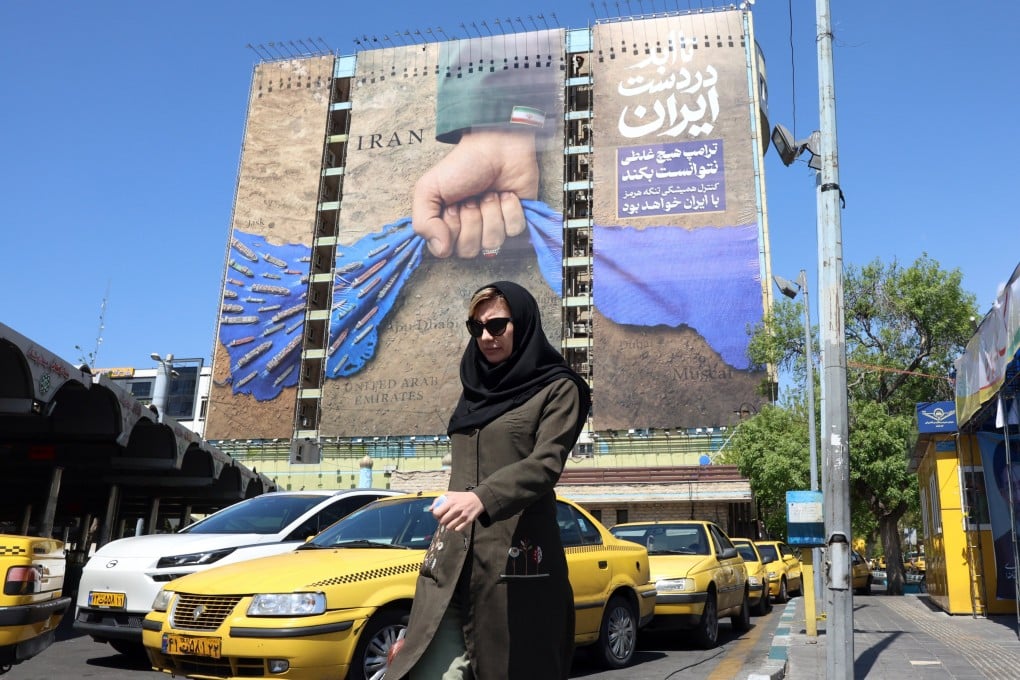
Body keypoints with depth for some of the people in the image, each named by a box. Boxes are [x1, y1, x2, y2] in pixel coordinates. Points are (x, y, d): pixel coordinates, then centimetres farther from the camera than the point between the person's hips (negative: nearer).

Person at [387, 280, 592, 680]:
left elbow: (546, 465, -15)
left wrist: (482, 498, -31)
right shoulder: (476, 390, 18)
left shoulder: (557, 389, 0)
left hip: (516, 558, -5)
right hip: (453, 557, 5)